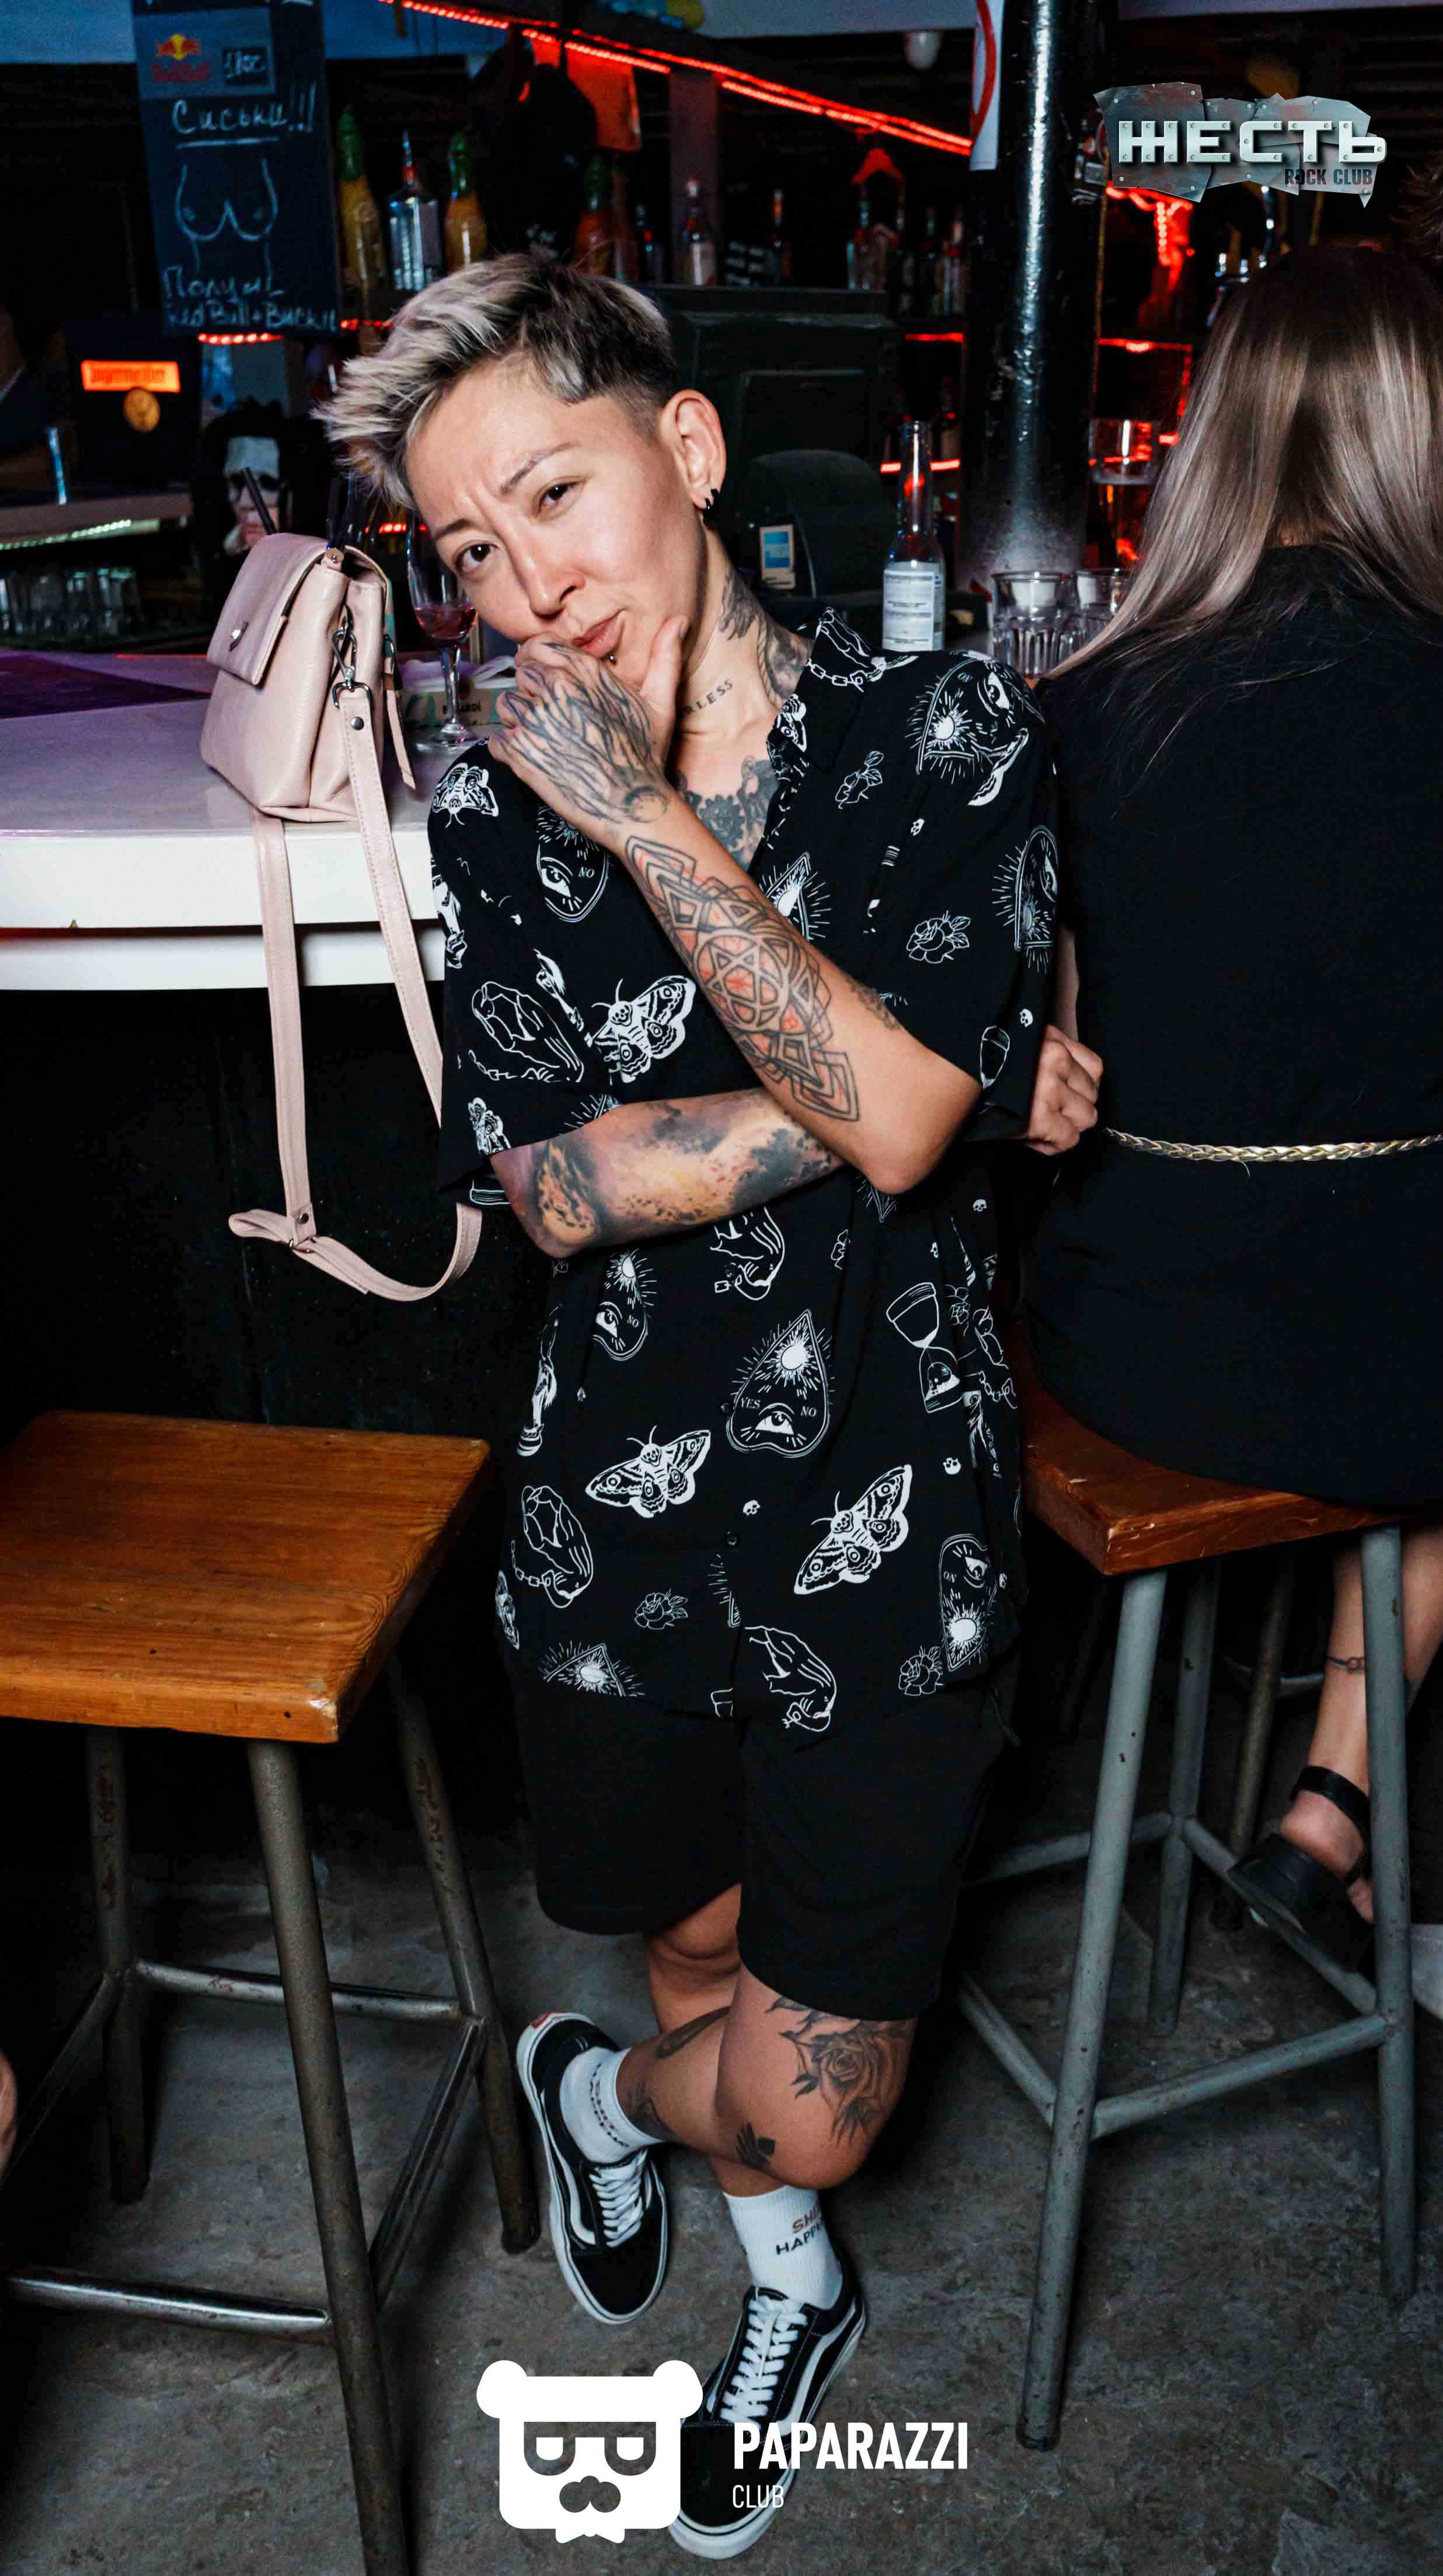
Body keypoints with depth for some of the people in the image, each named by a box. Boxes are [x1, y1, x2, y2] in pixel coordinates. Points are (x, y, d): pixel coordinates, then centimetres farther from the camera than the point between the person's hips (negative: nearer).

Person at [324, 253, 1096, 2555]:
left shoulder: (950, 733, -8)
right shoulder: (500, 807, -1)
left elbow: (896, 1112, -22)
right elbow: (556, 1185, -12)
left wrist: (651, 822, -20)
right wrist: (907, 1101, -16)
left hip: (889, 1527, -2)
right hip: (619, 1519, 3)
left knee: (803, 2108, 4)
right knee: (704, 1955, 24)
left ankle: (600, 2092, 42)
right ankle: (795, 2281, 58)